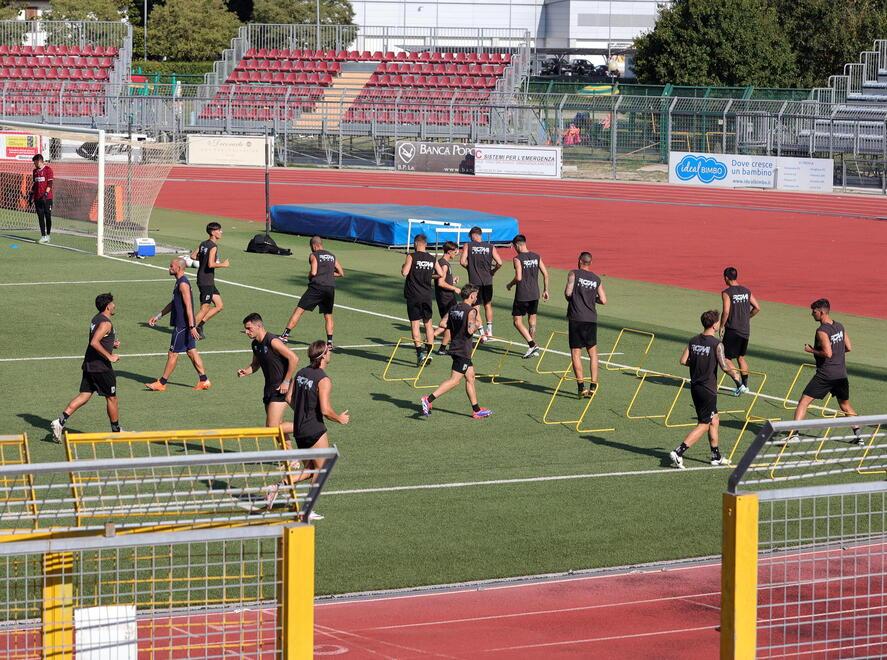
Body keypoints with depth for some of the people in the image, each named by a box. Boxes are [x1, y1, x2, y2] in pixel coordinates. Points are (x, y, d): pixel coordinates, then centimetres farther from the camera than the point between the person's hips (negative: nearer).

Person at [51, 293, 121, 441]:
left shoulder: (96, 319, 14)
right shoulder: (105, 323, -17)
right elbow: (94, 343, -28)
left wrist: (111, 344, 15)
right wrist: (110, 356, -23)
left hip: (89, 366, 9)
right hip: (101, 367, -9)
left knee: (84, 396, 6)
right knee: (111, 398, 7)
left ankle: (60, 421, -8)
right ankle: (116, 431, 19)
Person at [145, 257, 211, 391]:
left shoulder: (183, 284, -17)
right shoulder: (179, 282, 15)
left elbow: (188, 306, -23)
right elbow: (173, 303, 26)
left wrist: (192, 326, -27)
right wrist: (157, 316, 28)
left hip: (182, 326, -10)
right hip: (183, 324, 10)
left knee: (173, 354, -3)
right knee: (191, 351, 12)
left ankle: (161, 383, 3)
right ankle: (204, 380, 13)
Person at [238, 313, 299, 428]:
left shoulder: (272, 341, -18)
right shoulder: (255, 344, 9)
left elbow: (294, 359, -21)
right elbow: (255, 364, 25)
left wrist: (286, 382, -19)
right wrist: (245, 371, 3)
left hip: (280, 389, -9)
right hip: (269, 388, 9)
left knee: (272, 426, -14)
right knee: (278, 426, 12)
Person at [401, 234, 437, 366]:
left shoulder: (412, 256, -10)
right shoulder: (432, 259, 5)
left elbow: (404, 272, -19)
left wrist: (403, 268, 3)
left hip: (413, 295, -4)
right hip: (427, 295, 4)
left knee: (415, 324, -2)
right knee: (428, 323, 14)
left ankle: (420, 352, -12)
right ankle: (429, 352, 16)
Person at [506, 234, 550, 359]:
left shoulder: (517, 259, -12)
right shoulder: (536, 257, 5)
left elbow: (518, 277, -20)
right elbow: (545, 274, 5)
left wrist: (510, 285, 0)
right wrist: (545, 290, 15)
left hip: (522, 295, -6)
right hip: (535, 294, 6)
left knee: (517, 321, 2)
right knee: (532, 321, 16)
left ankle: (532, 345, -12)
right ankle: (533, 348, 19)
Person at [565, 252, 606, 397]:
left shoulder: (574, 274, -2)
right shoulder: (596, 279, 9)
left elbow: (568, 293, -13)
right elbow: (603, 300, 7)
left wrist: (571, 299, 10)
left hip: (576, 318, -3)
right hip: (591, 319, 3)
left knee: (576, 353, -1)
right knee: (592, 351, 16)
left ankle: (581, 386, -10)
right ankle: (593, 385, 10)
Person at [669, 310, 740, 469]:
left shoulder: (693, 341, 2)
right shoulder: (716, 344, -16)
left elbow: (683, 361, 0)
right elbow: (724, 366, -19)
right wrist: (734, 373, 0)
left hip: (695, 387, 7)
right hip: (708, 389, -7)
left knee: (714, 421, 20)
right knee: (703, 425, 0)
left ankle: (716, 457, 27)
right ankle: (678, 453, -11)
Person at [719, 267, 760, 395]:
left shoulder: (727, 293, -12)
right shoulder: (746, 291, 7)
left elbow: (726, 311, -21)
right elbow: (757, 308, 7)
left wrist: (722, 326, -8)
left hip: (732, 330, -7)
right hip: (745, 330, 7)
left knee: (727, 358, 0)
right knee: (741, 357, 20)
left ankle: (739, 385, -10)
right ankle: (745, 385, 22)